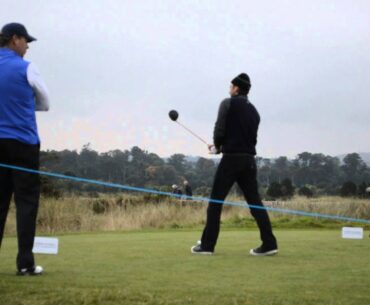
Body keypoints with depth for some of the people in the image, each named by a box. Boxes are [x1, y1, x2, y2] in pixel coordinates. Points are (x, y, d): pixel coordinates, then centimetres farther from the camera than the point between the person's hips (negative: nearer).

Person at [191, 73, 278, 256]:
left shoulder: (228, 104, -3)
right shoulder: (253, 110, 16)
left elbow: (219, 131, -11)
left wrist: (217, 146, 11)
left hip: (231, 158, -6)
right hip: (249, 159, 6)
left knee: (215, 202, 1)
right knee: (255, 202, 6)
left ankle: (207, 245, 2)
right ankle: (269, 244, 0)